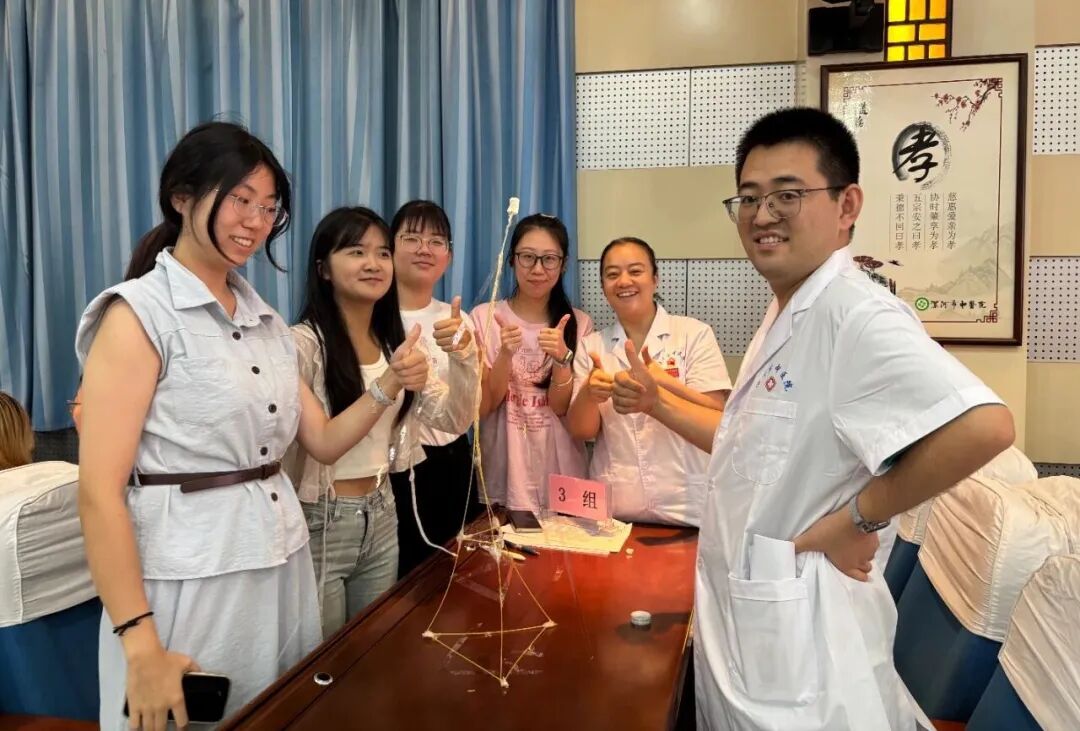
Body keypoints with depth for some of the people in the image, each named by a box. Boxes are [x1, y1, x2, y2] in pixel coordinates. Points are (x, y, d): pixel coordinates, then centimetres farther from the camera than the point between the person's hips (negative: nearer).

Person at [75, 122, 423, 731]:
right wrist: (140, 645, -20)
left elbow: (324, 441, 12)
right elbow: (100, 492, -17)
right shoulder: (140, 313, -12)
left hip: (282, 569, 7)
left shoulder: (267, 321, 10)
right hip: (191, 579, -7)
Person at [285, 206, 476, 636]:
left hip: (381, 517, 7)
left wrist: (463, 360, -11)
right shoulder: (303, 343, -17)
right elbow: (305, 441, -18)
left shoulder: (395, 343, 8)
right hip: (320, 522, -7)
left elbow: (453, 418, 4)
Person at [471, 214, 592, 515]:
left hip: (561, 478, 1)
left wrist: (561, 358, -24)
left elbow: (565, 409, -6)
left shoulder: (578, 324, 0)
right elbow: (482, 407, -6)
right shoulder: (485, 317, -4)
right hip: (501, 478, -1)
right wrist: (505, 354, -23)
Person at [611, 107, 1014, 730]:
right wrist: (658, 405, 10)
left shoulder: (856, 315, -22)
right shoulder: (787, 317, 9)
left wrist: (854, 520, -25)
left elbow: (984, 427, -36)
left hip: (796, 625, -9)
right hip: (743, 612, 9)